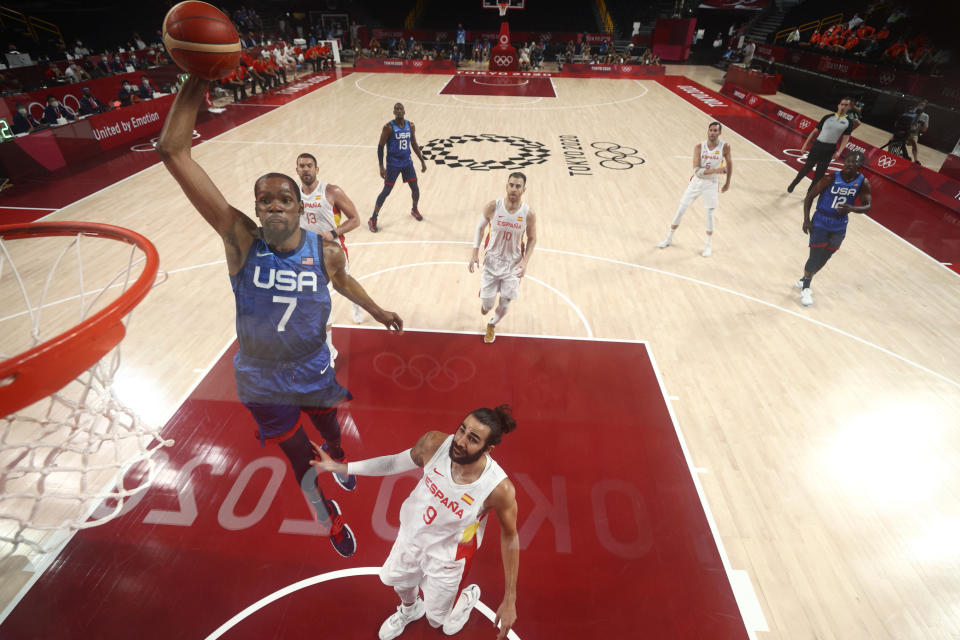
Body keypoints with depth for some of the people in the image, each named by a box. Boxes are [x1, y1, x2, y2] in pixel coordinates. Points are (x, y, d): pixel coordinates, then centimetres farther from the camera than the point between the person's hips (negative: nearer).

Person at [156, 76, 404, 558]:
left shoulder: (325, 252, -16)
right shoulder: (241, 240, -20)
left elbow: (343, 282, 9)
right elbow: (172, 152, -24)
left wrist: (378, 312, 19)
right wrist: (195, 85, -31)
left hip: (316, 373, 1)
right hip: (263, 385, -1)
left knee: (330, 432, 29)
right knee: (301, 460, 17)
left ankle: (340, 465, 68)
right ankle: (329, 520, 47)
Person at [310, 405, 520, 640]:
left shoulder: (500, 488, -37)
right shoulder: (434, 443, -30)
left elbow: (510, 537, -18)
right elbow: (395, 463, -9)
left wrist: (509, 601, -11)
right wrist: (340, 467, -7)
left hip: (446, 556, -4)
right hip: (412, 532, 4)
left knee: (437, 621, 19)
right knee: (393, 578, 32)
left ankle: (468, 597, 54)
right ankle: (410, 609, 68)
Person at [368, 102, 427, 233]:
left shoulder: (410, 125, 2)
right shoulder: (388, 127, -13)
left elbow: (414, 144, 14)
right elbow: (380, 146, -10)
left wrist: (422, 161, 12)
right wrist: (381, 167, -16)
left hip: (407, 162, 5)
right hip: (393, 164, -5)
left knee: (415, 188, 7)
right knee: (386, 191, -5)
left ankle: (414, 210, 37)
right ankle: (373, 219, 5)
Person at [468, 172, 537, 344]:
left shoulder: (528, 213, -15)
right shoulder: (493, 207, -16)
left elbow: (532, 238, -1)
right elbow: (480, 227, 0)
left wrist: (525, 262, -14)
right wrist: (475, 253, -8)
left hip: (513, 264, 0)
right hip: (492, 260, 0)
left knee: (504, 303, 7)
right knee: (487, 302, 4)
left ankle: (492, 325, 41)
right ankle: (486, 303, 46)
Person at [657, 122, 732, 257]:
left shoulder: (724, 147, -10)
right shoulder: (699, 147, -10)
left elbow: (729, 164, 6)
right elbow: (697, 171, -18)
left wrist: (727, 183, 9)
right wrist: (715, 170, -29)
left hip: (711, 184, -1)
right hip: (696, 181, 1)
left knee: (709, 214, 3)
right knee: (680, 210, 4)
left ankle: (709, 244, 19)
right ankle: (669, 238, 20)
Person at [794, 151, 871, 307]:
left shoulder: (863, 183, -6)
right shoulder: (831, 178, -16)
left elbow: (867, 207, -4)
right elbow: (809, 197, -9)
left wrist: (851, 208, -27)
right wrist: (806, 219, -15)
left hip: (839, 227, 4)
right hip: (820, 223, -4)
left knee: (823, 259, 12)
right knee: (815, 258, -5)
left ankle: (804, 282, 34)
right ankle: (805, 288, 16)